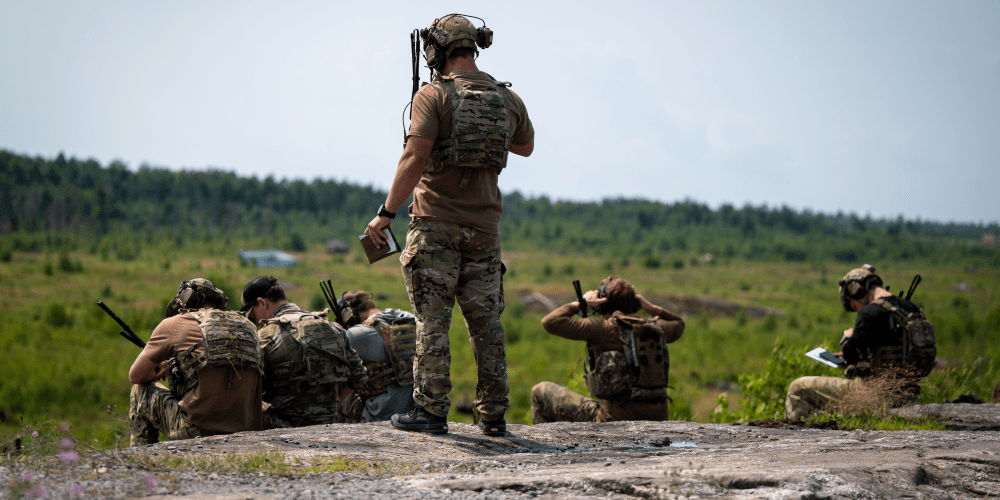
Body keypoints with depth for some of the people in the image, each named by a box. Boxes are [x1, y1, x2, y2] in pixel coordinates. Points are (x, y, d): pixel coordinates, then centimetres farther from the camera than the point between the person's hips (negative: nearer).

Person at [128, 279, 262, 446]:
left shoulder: (174, 324, 3)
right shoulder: (248, 327, 16)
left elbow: (135, 376, 13)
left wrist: (166, 369, 33)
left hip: (199, 429, -5)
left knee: (140, 391, 20)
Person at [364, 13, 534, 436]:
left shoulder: (434, 96, -9)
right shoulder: (507, 99, 7)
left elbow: (414, 159, -16)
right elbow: (526, 146, 26)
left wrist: (386, 214, -12)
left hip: (437, 226, -4)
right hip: (484, 226, 4)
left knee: (432, 321, -1)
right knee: (486, 322, 8)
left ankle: (431, 410, -1)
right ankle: (494, 415, 9)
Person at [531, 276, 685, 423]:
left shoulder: (606, 329, -9)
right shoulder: (656, 329, 8)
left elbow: (551, 322, -13)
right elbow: (678, 324, 34)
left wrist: (579, 303, 2)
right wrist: (650, 307, 20)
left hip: (616, 418, -6)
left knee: (541, 392, 10)